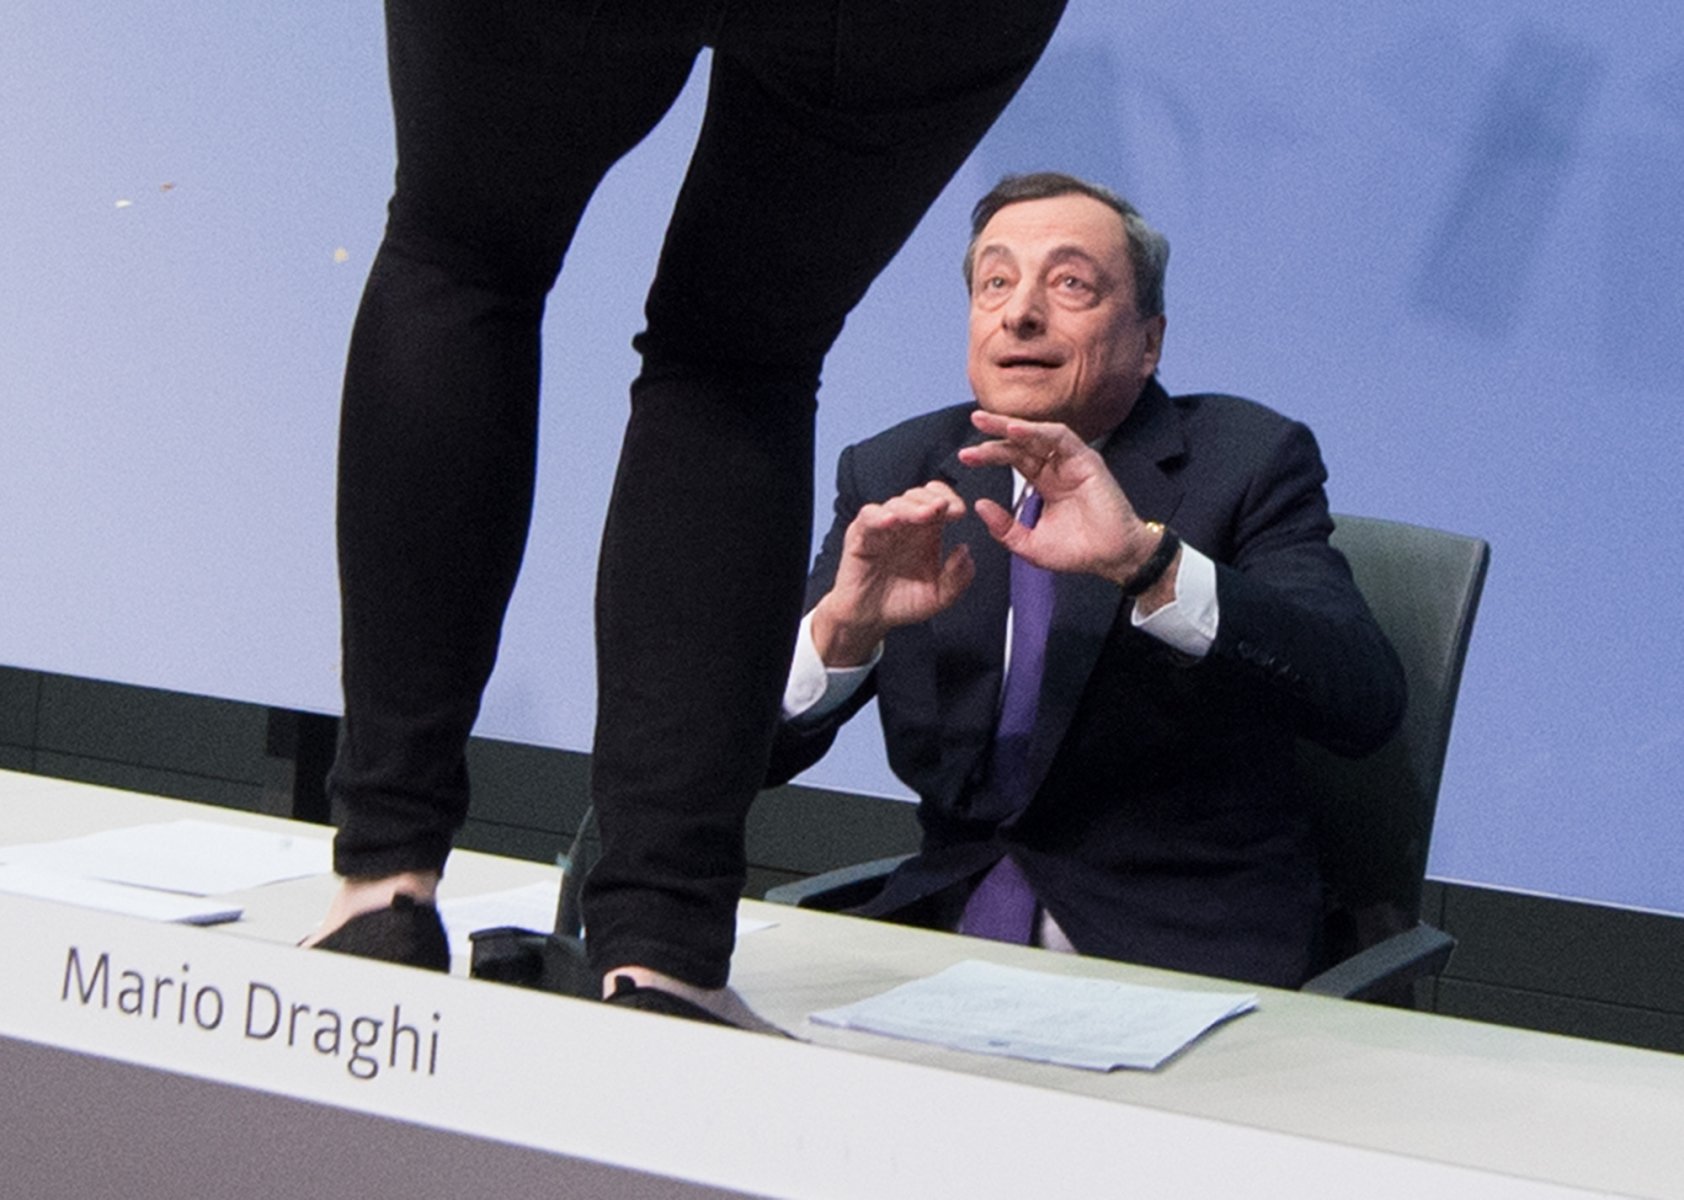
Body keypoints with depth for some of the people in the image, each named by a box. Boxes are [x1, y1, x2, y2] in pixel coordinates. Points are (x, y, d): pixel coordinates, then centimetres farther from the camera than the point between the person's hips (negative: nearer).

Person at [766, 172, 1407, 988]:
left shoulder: (1247, 461, -3)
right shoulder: (892, 476, 8)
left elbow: (1366, 703, -20)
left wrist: (1149, 562, -32)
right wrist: (841, 629, -21)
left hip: (1183, 954, -3)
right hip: (944, 927, 4)